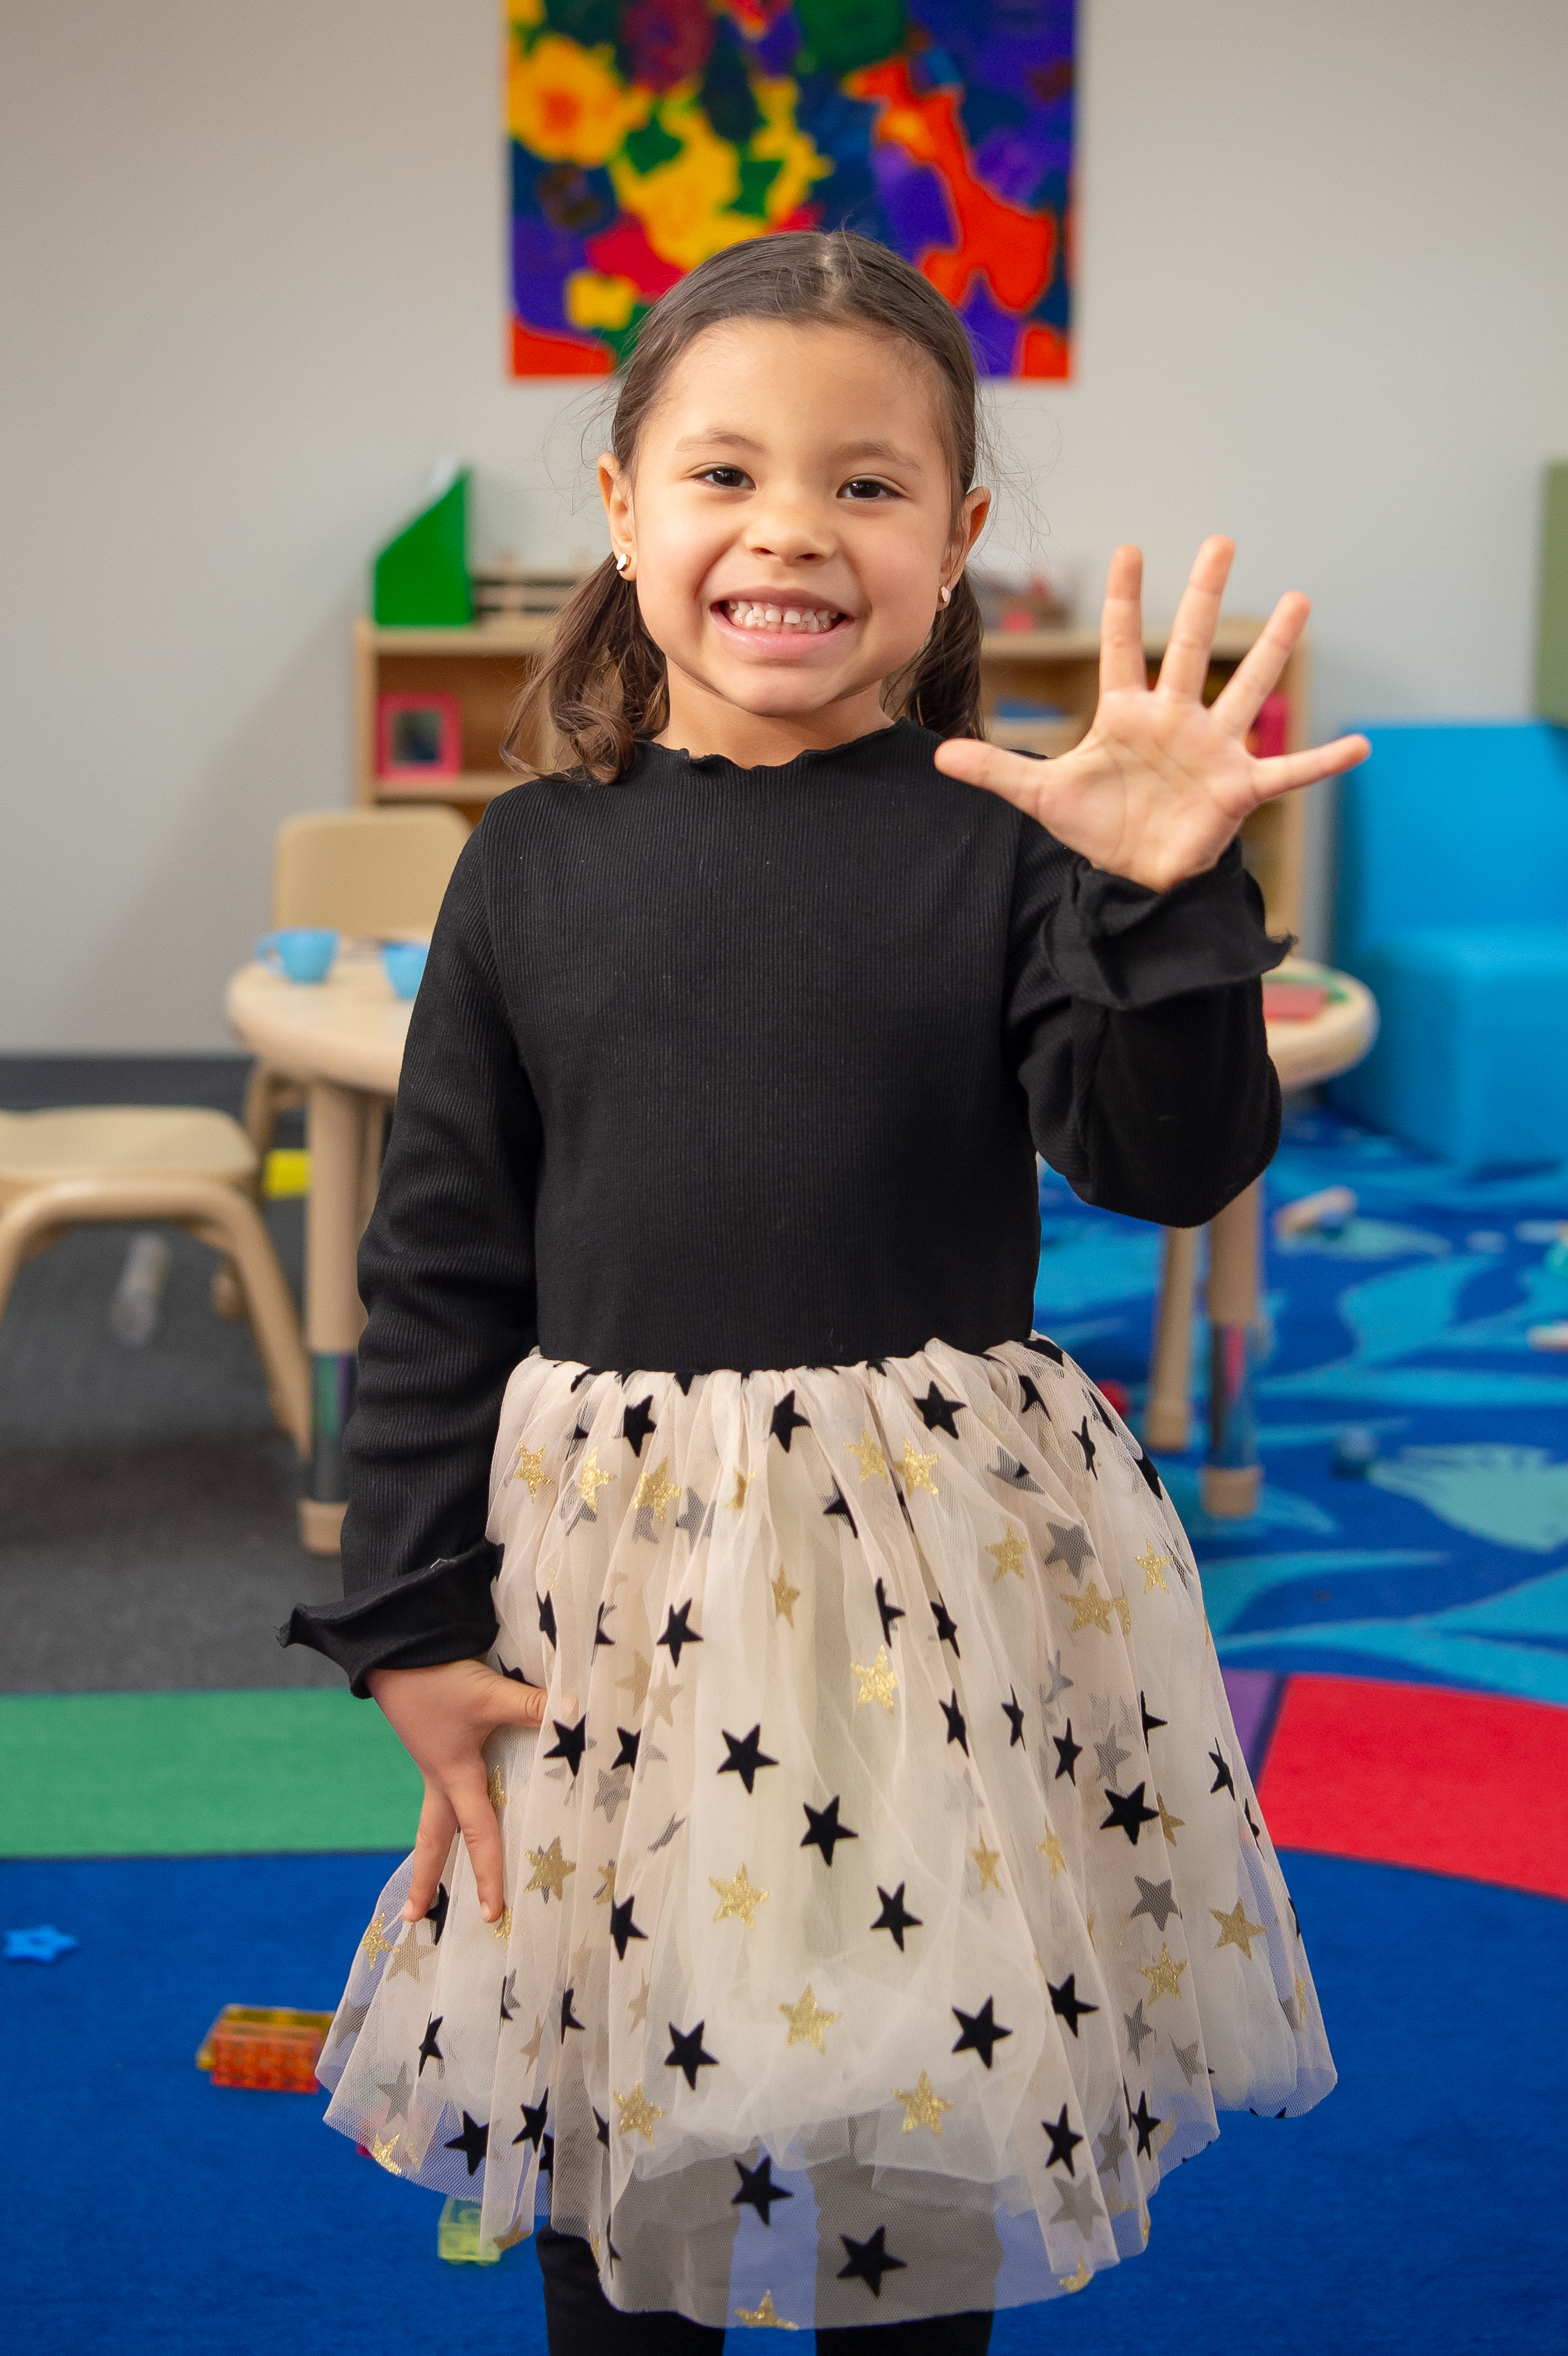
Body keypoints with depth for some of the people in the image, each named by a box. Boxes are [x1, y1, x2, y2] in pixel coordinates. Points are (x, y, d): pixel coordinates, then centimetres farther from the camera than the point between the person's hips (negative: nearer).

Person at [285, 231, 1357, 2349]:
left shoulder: (1006, 838, -5)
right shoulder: (537, 861, 0)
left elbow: (1170, 1163, -12)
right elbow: (438, 1262, 2)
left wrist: (1164, 902, -27)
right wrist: (413, 1616, -1)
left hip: (947, 1554, -1)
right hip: (612, 1561, 1)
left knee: (928, 2093, 14)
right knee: (615, 2090, 16)